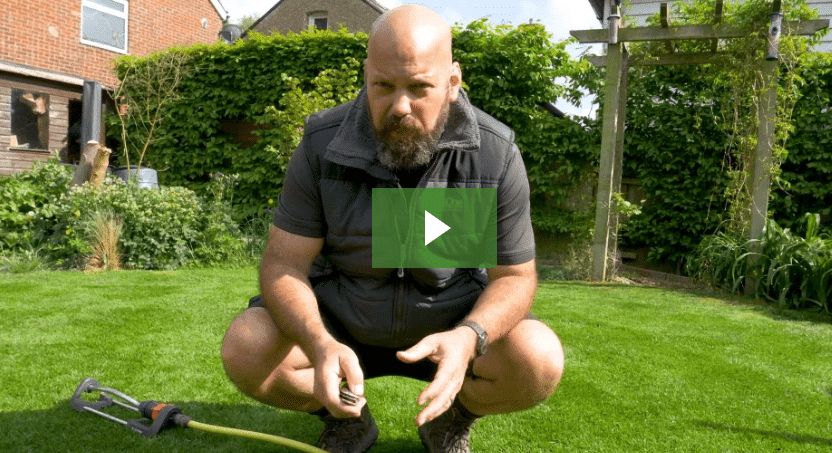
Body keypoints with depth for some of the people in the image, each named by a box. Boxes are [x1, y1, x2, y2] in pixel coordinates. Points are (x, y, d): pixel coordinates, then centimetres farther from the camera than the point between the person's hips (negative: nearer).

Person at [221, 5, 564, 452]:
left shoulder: (495, 154, -17)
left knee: (539, 362, -26)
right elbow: (283, 263, -15)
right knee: (244, 350, -23)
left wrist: (468, 338, -33)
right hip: (340, 323, 1)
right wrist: (320, 344, -36)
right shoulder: (322, 144, -16)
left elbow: (514, 276, -11)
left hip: (453, 326, 0)